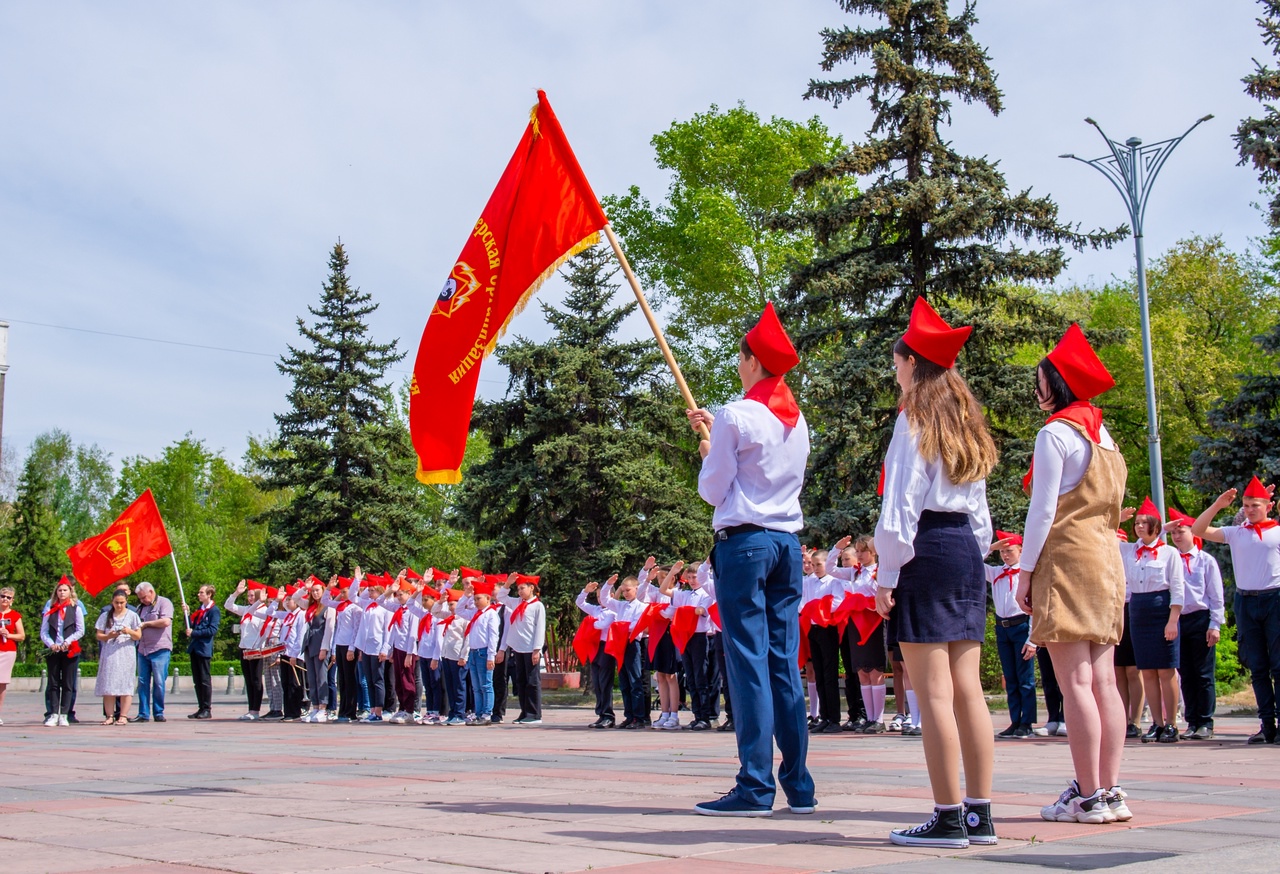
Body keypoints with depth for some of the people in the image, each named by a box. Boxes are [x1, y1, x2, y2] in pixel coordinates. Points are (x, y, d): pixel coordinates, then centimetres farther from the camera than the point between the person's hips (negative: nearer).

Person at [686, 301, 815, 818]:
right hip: (788, 542, 7)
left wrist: (706, 454, 15)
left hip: (744, 541, -7)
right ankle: (798, 785, 10)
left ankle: (755, 787, -6)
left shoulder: (736, 415, -8)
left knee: (749, 662, -6)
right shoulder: (797, 420, 13)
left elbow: (713, 490, -4)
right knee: (785, 663, 8)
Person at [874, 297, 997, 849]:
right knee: (967, 689, 8)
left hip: (926, 552, -8)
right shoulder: (965, 422, 17)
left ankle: (949, 820, -4)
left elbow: (901, 504, -12)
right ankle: (979, 815, 11)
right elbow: (979, 507, 18)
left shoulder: (915, 420, -7)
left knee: (933, 695, -6)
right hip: (968, 552, 8)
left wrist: (886, 575, -10)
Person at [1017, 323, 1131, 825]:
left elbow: (1043, 510, -11)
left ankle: (1088, 797, -9)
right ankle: (1110, 792, 6)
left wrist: (1026, 571, -8)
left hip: (1066, 559, -9)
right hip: (1106, 558, 9)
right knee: (1102, 681, 6)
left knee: (1075, 682, -9)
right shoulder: (1104, 436, 18)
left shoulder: (1056, 432, -7)